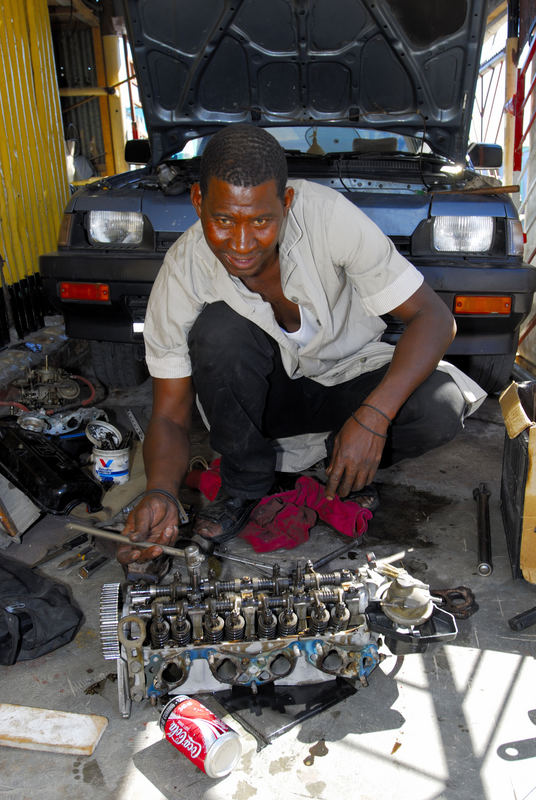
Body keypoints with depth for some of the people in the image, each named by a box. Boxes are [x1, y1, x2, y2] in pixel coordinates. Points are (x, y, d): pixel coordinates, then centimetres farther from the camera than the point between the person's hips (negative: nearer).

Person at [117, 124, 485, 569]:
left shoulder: (328, 216, -27)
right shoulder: (182, 274, -22)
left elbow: (435, 317, -23)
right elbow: (170, 416, -16)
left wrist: (374, 416, -37)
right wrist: (160, 494, -37)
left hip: (347, 376, 0)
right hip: (264, 393, 1)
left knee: (441, 407, -29)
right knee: (218, 329, -32)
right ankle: (245, 483, -9)